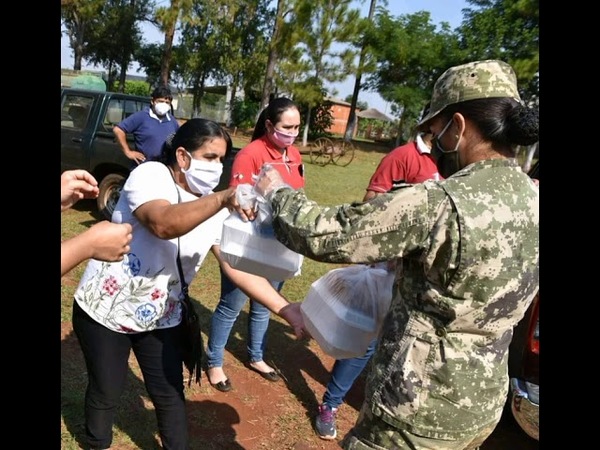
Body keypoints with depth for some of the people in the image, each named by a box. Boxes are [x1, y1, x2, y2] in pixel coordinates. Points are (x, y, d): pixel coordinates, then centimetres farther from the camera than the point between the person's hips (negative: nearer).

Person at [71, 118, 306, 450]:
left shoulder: (215, 208, -6)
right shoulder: (150, 175, -21)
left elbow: (239, 266, -12)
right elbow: (165, 224, -42)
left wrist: (285, 309, -22)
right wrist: (224, 198, -55)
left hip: (161, 317, 4)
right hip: (105, 309, -3)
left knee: (170, 395, 10)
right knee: (106, 392, 14)